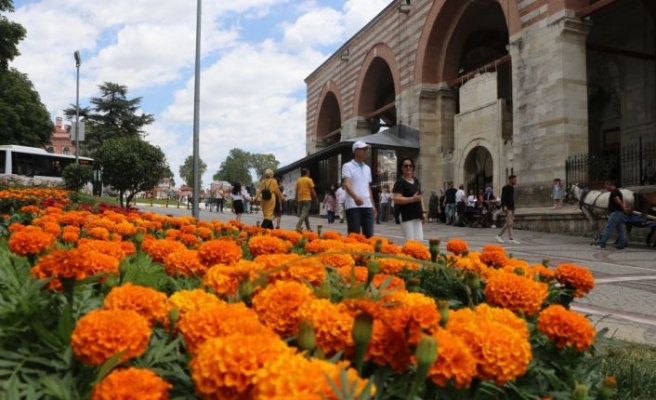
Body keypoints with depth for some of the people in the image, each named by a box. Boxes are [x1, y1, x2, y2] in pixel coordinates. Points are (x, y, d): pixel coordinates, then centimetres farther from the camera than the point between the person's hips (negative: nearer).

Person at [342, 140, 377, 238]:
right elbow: (347, 184, -18)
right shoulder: (347, 166, -3)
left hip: (367, 206, 6)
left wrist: (373, 205, 18)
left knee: (369, 235, 5)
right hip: (353, 206, -6)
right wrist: (355, 197, -36)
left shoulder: (367, 168, 17)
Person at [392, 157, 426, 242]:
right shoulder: (400, 182, -8)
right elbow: (396, 199, -18)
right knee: (410, 240, -9)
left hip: (417, 215, 8)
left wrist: (423, 211, 12)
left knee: (419, 239, 6)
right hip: (406, 216, -8)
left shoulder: (416, 181, 15)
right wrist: (412, 199, -25)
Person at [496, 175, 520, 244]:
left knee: (508, 224, 9)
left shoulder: (512, 188, 18)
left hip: (512, 208, 9)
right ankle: (511, 239, -14)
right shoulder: (505, 188, -7)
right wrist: (504, 206, -28)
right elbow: (503, 197, -16)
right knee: (510, 224, -12)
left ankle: (499, 236, 18)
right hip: (507, 208, -9)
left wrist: (513, 209, 21)